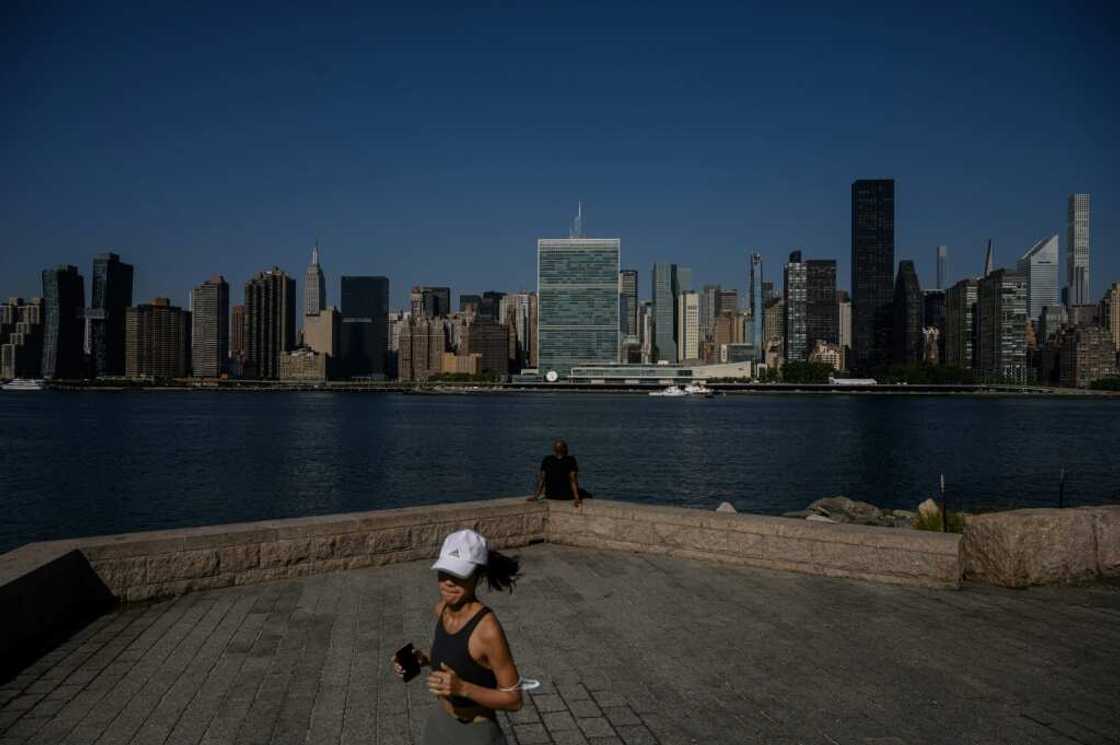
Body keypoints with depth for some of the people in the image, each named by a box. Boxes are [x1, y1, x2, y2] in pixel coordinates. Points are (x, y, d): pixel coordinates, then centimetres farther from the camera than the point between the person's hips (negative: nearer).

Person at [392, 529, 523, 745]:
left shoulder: (488, 629, -32)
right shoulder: (441, 609, -9)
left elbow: (513, 699, -23)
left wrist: (462, 688, -35)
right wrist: (423, 659, -6)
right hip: (441, 723, 7)